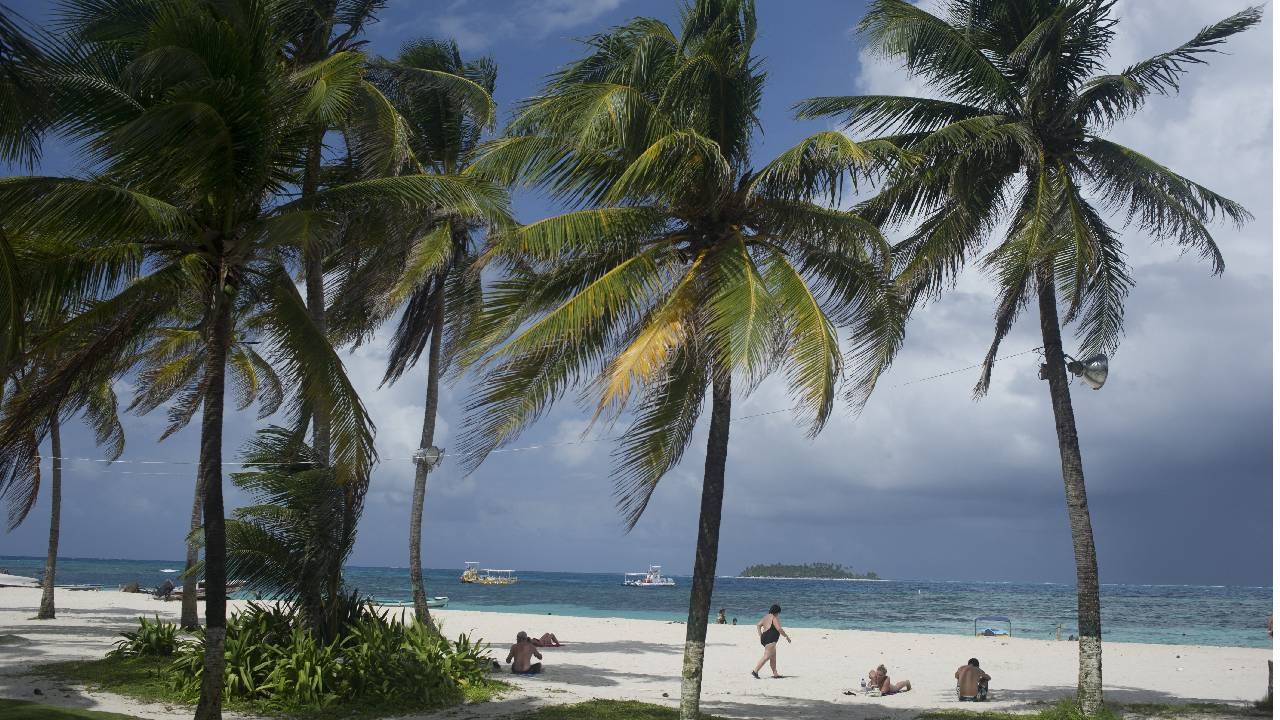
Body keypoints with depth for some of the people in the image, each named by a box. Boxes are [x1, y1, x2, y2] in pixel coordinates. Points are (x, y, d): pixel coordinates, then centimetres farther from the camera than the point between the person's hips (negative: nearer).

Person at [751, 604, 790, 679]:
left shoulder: (766, 617, 16)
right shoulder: (774, 618, -12)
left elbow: (758, 625, 18)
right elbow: (779, 629, -18)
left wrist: (760, 636, 16)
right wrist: (787, 637, -7)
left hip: (764, 638, 11)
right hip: (770, 640, -11)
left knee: (773, 657, 14)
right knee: (767, 657, -11)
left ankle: (775, 674, 16)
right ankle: (755, 671, -14)